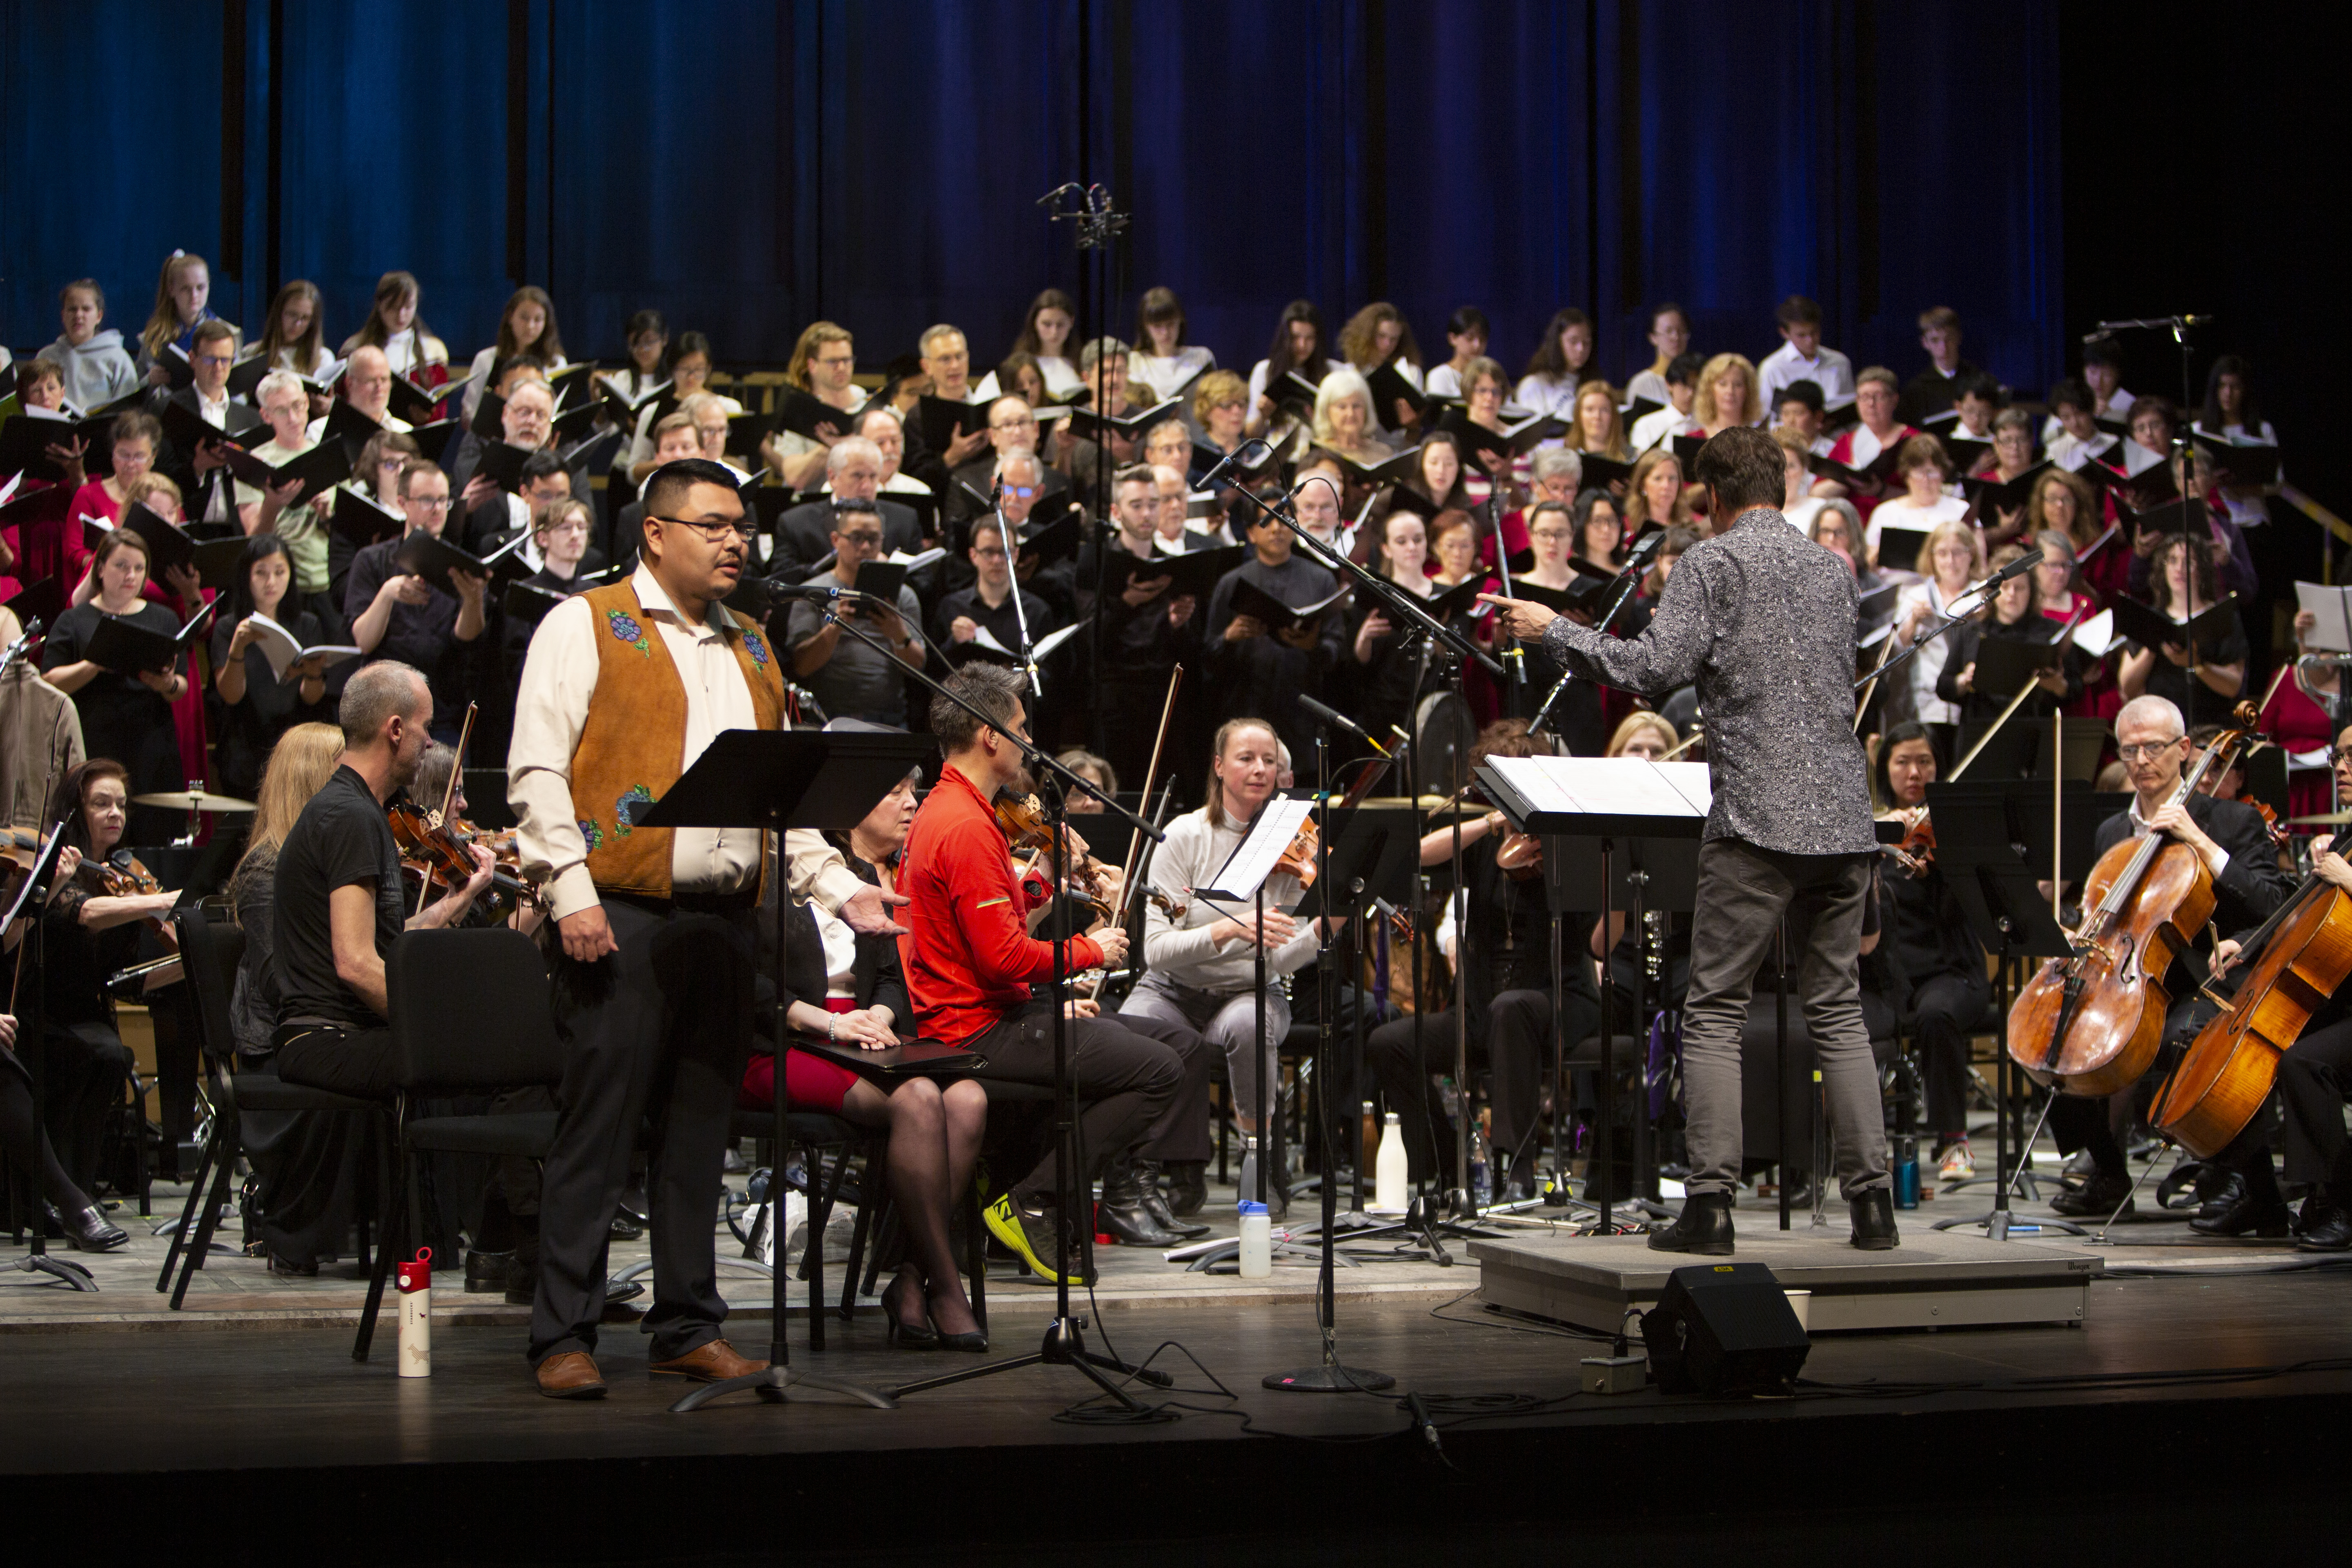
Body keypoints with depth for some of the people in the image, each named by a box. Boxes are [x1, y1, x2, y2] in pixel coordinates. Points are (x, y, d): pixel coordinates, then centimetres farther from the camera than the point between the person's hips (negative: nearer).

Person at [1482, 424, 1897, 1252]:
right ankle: (1872, 1197, 5)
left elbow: (1657, 665, -14)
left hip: (1758, 815, -5)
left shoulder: (1712, 562, -3)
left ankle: (1711, 1202, -6)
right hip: (1843, 817, 6)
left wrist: (1556, 630, -2)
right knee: (1838, 1011, 10)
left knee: (1715, 1011, 0)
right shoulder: (1833, 569, 16)